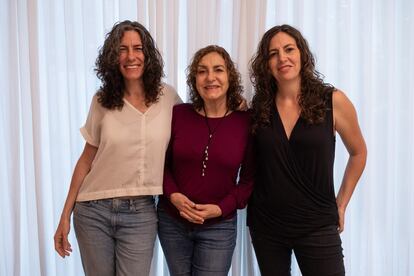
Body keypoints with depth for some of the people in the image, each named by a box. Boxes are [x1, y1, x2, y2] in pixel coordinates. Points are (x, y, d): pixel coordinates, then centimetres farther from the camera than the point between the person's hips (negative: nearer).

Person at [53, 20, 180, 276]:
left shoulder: (168, 97, -3)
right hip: (93, 211, 1)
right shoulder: (102, 101, -1)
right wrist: (66, 215, 5)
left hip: (140, 213, -1)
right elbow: (87, 159, 4)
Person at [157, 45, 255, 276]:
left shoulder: (246, 122, -8)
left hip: (219, 226, -1)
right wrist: (173, 195, -13)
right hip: (172, 221, 2)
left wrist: (222, 208, -14)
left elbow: (249, 178, -2)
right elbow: (162, 163, 3)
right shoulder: (178, 114, -6)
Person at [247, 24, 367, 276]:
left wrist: (341, 205, 6)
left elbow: (358, 153, 7)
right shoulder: (259, 106, -1)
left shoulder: (333, 101, -7)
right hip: (265, 223, 2)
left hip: (317, 225, -2)